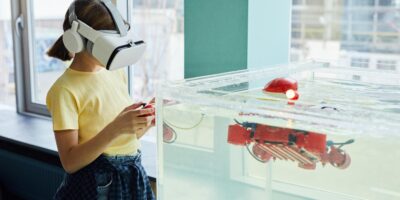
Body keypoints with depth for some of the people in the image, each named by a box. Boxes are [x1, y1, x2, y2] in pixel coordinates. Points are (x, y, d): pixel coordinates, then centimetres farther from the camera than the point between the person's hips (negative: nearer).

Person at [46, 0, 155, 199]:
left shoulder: (117, 73, 3)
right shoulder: (65, 90, -16)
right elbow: (70, 162, -20)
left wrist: (147, 119, -8)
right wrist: (115, 128, -30)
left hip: (133, 177, 6)